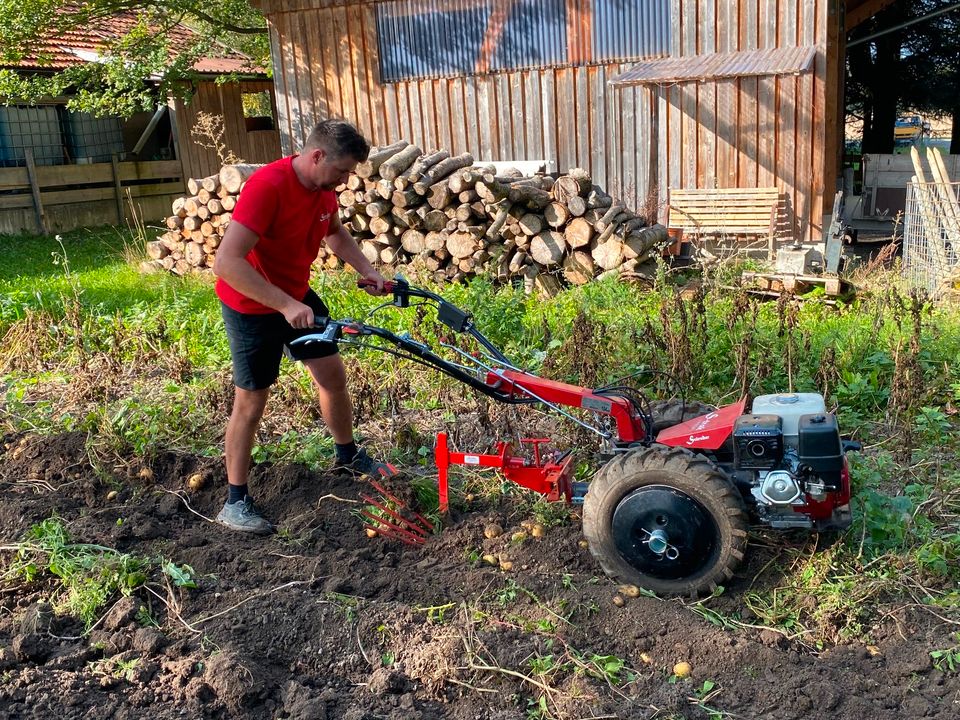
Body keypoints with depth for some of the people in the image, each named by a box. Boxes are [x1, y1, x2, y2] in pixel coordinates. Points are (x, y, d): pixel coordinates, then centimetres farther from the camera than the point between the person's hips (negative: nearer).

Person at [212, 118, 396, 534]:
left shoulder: (323, 187, -5)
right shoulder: (268, 186, -31)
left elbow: (335, 233, 17)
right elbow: (227, 262, -37)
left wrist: (367, 271, 3)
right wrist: (286, 305, -39)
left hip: (297, 297, 8)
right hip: (251, 306, -7)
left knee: (333, 373, 14)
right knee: (251, 401, 0)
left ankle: (348, 454, 37)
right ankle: (235, 501, 14)